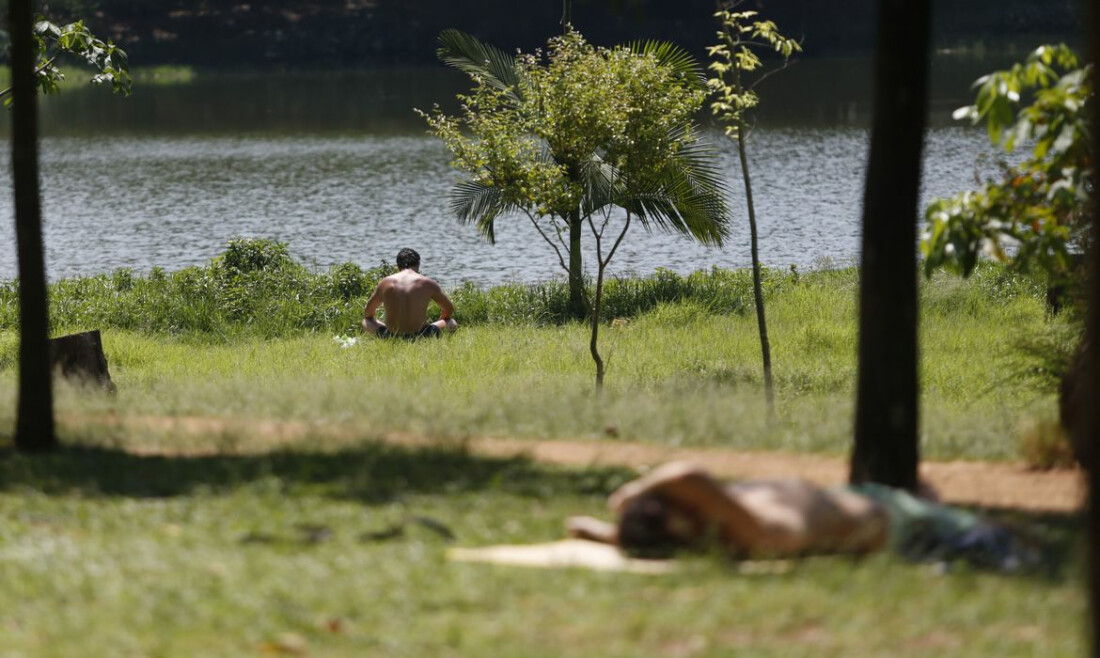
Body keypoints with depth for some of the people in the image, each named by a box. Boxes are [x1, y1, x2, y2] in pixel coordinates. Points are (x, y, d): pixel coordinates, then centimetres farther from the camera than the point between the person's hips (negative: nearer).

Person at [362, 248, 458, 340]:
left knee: (366, 322, 28)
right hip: (421, 337, -1)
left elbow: (368, 314, 16)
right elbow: (449, 310, 14)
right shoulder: (428, 283, -2)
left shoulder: (385, 283, 2)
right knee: (452, 323, 20)